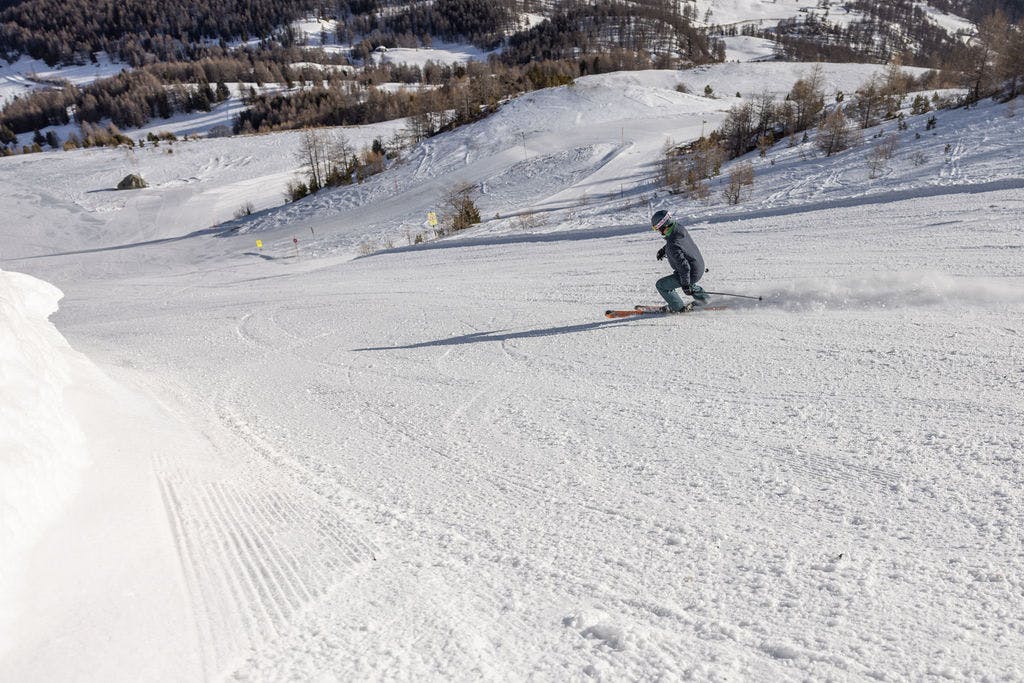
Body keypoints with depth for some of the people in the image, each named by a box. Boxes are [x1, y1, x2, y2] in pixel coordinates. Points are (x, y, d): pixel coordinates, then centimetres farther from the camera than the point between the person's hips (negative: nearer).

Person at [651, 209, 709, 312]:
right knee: (686, 281, 40)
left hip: (692, 274, -9)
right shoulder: (679, 227, -8)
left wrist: (685, 285, -23)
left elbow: (684, 266, -32)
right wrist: (663, 250, 19)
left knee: (661, 285, 0)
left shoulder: (672, 245, -35)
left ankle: (678, 307, 15)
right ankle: (704, 300, 52)